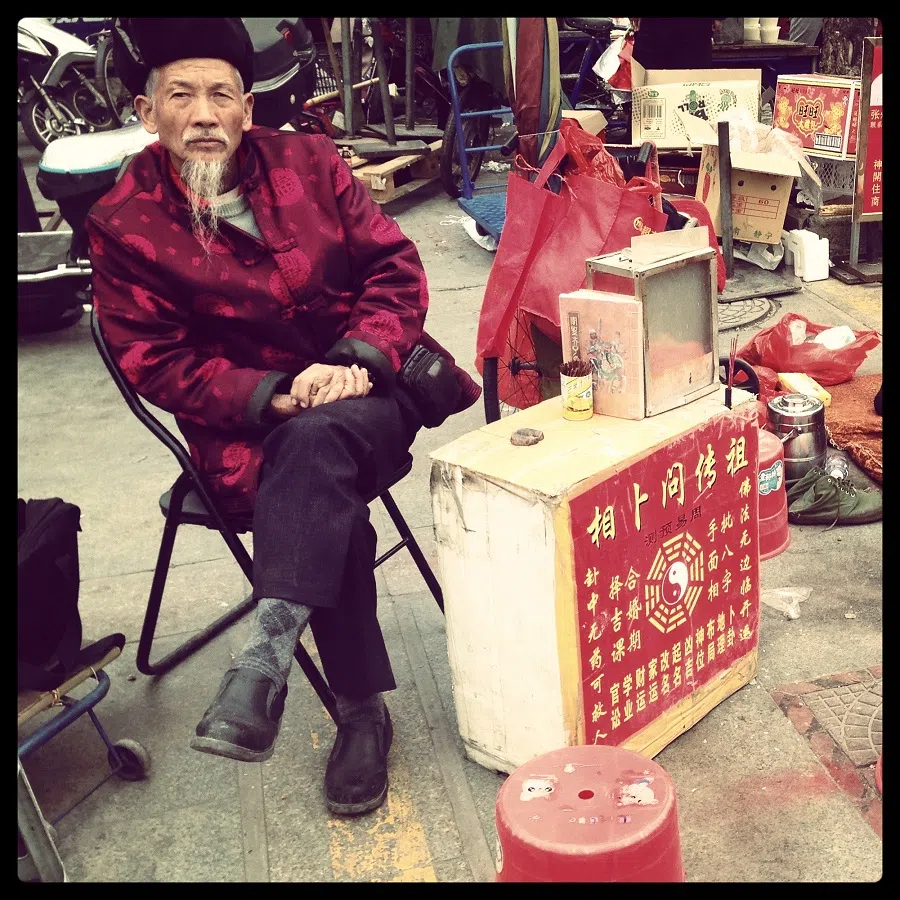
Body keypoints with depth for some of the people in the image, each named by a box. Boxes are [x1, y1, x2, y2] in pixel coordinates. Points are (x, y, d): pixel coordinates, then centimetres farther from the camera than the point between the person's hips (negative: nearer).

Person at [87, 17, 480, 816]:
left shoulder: (308, 163, 5)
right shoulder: (124, 224, 0)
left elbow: (395, 267, 3)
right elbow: (156, 358, -3)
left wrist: (355, 359, -16)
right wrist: (273, 396, -17)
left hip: (370, 388, 1)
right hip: (251, 425, -1)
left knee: (319, 441, -34)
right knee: (329, 501, -30)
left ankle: (269, 653, -37)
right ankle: (362, 711, -20)